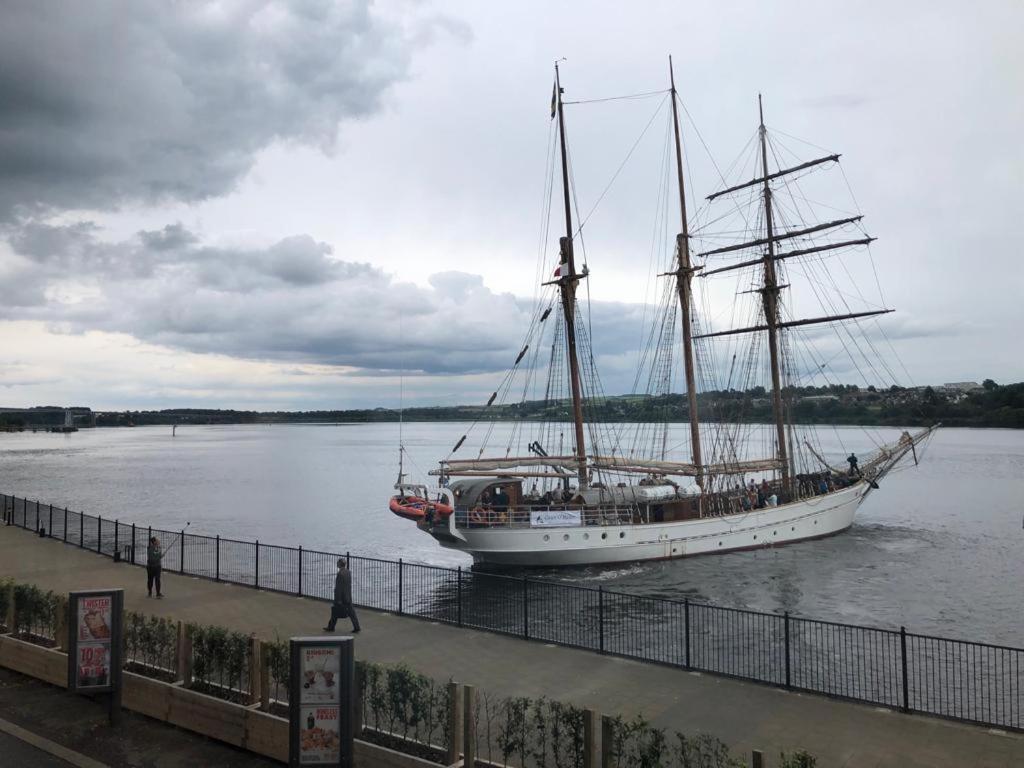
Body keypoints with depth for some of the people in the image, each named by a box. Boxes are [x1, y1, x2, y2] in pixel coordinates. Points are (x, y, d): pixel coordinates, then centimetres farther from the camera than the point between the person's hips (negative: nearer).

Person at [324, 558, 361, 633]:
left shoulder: (340, 574, -20)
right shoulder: (348, 572, 5)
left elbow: (338, 587, -19)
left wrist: (338, 600, -17)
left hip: (341, 596, -7)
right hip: (348, 596, 7)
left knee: (335, 611, 9)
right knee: (351, 612, 7)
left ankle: (331, 627, 21)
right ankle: (356, 627, 2)